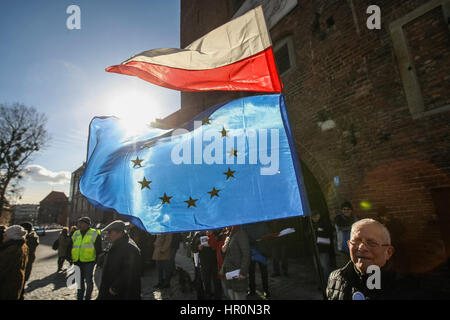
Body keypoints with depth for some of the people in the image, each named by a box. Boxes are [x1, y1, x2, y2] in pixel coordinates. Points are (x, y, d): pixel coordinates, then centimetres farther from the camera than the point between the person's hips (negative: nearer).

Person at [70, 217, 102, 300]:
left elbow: (98, 249, -5)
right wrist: (71, 258, 14)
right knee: (80, 280, 18)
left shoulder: (94, 233, -7)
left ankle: (87, 297, 22)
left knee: (89, 281, 6)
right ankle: (80, 297, 33)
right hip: (77, 262, 5)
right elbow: (71, 247, 20)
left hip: (88, 261, -5)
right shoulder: (76, 234, 9)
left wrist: (98, 261, -7)